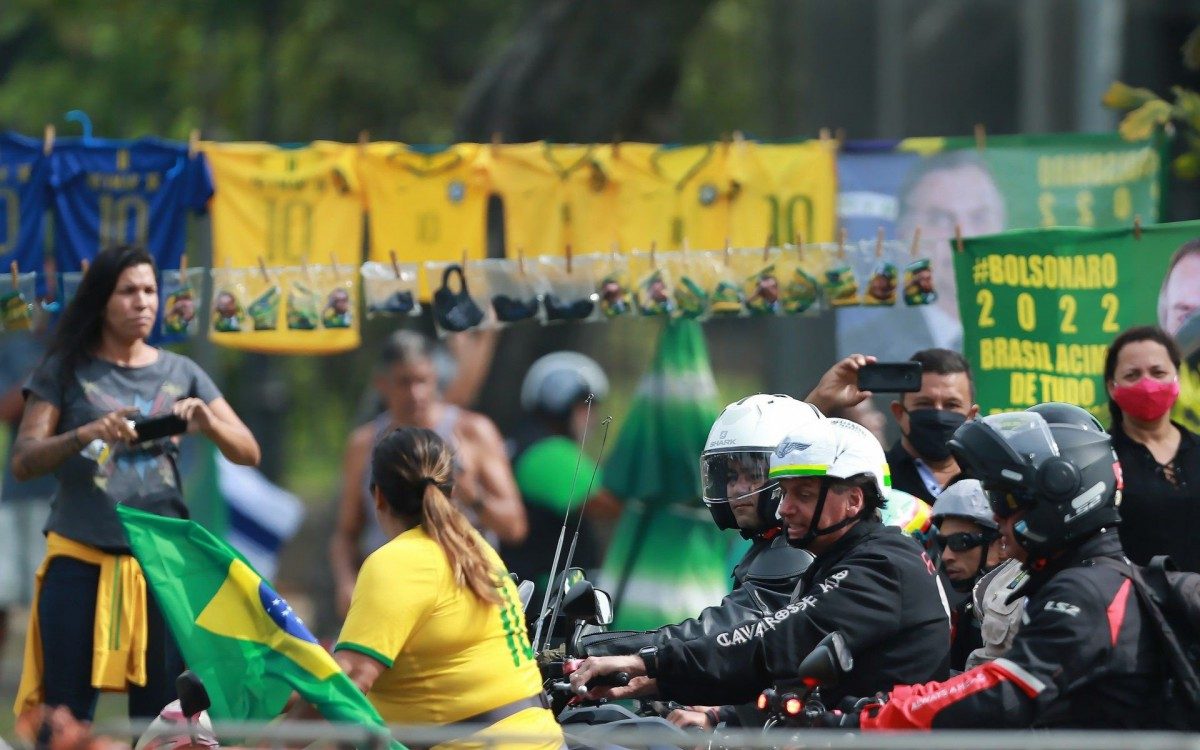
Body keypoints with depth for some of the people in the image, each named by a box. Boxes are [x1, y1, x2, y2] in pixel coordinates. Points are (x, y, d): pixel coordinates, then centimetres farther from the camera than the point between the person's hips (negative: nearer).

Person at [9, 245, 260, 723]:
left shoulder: (181, 374, 9)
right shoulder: (66, 370, 2)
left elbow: (248, 453, 5)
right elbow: (23, 463, -6)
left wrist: (208, 424, -17)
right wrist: (85, 434, -24)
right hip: (79, 562, -2)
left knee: (159, 711, 3)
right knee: (65, 711, -3)